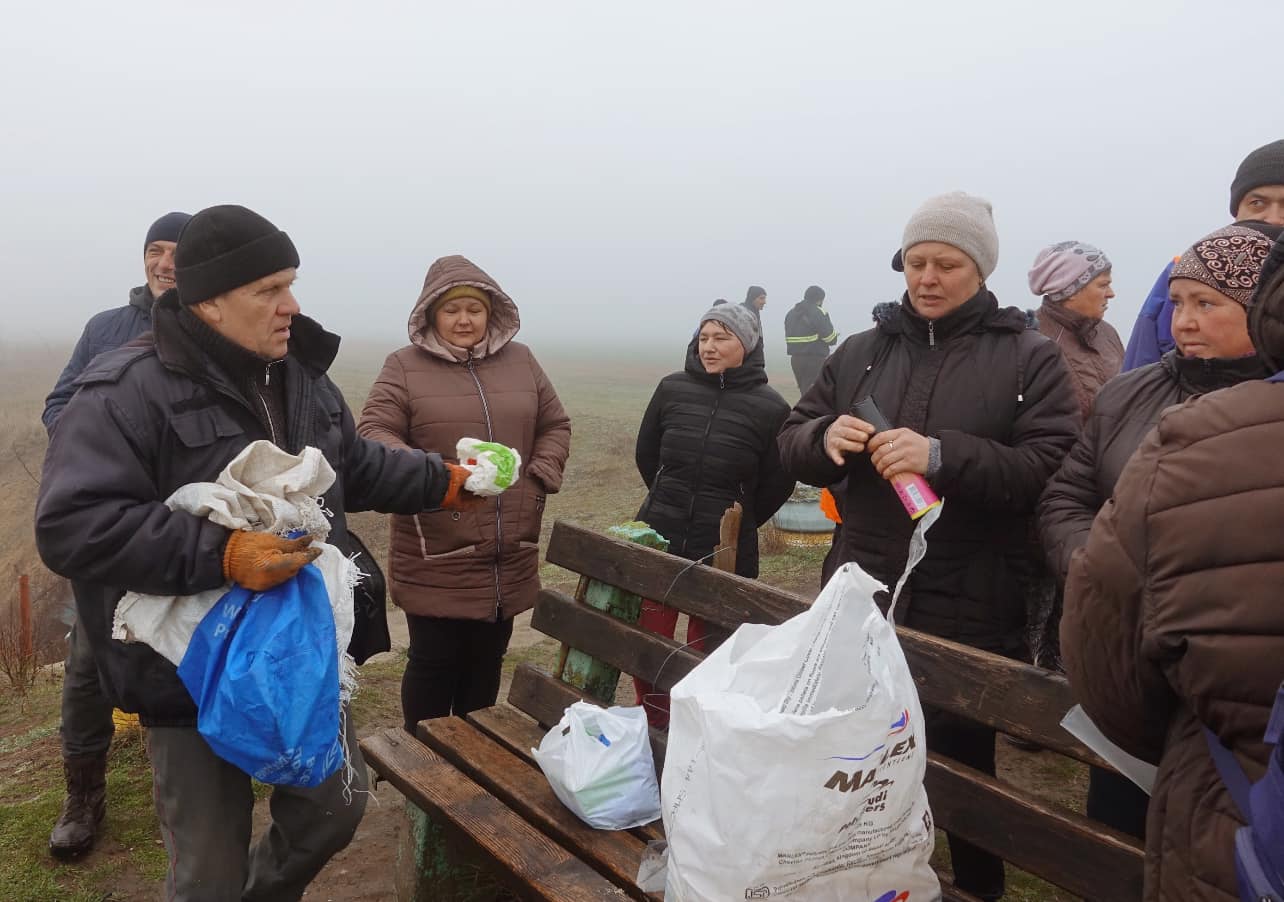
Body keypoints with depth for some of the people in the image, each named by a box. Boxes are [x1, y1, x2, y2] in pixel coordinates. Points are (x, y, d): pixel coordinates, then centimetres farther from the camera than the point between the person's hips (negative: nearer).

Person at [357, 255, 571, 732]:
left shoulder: (520, 361, 10)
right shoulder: (405, 366, -3)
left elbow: (555, 425, 16)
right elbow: (373, 433, -10)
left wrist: (539, 479, 1)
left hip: (507, 556, 4)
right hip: (436, 557, -4)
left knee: (487, 661, 16)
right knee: (434, 661, 6)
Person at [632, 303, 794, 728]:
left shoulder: (769, 407, -10)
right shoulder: (672, 388, -2)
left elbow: (777, 484, 2)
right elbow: (646, 454, 13)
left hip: (725, 553, -3)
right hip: (658, 539, 3)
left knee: (706, 655, 12)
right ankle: (651, 728, 34)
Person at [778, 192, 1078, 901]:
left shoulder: (1030, 358, 0)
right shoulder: (860, 353, 9)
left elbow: (1052, 469, -13)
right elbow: (791, 446, 10)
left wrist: (943, 456, -24)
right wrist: (825, 436, -13)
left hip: (970, 613, -3)